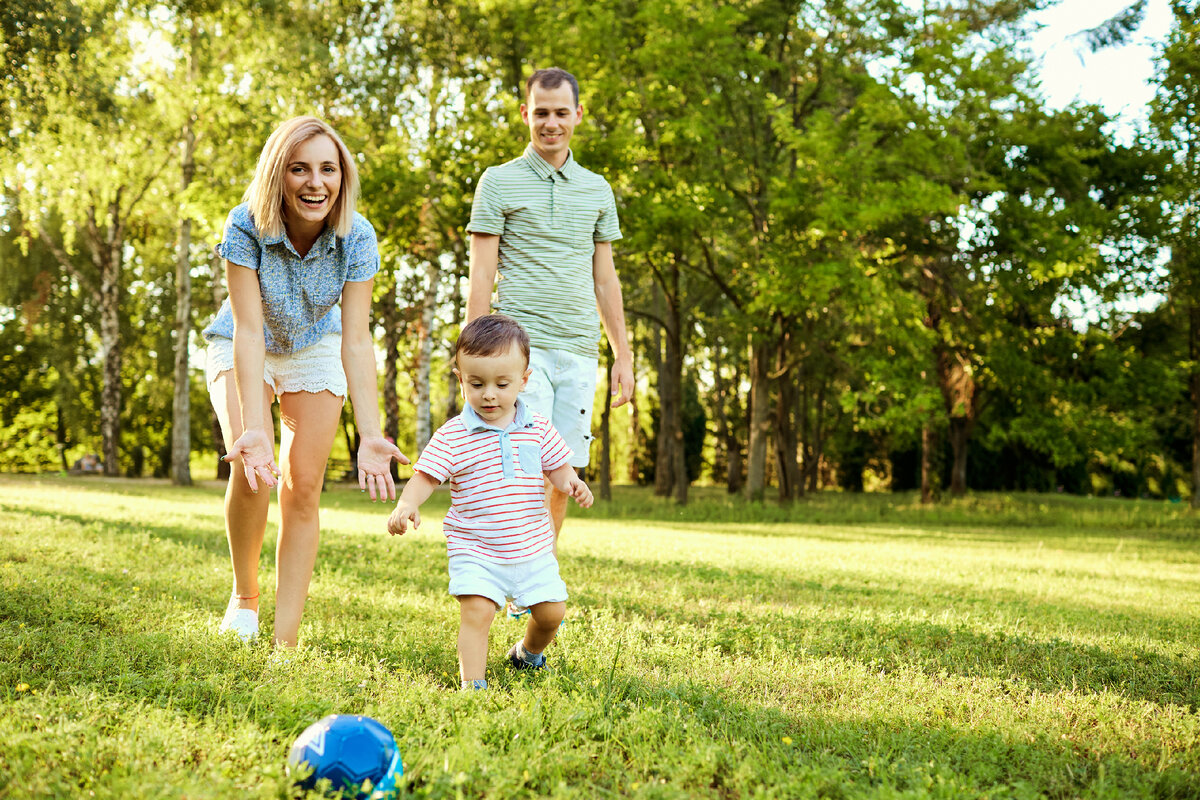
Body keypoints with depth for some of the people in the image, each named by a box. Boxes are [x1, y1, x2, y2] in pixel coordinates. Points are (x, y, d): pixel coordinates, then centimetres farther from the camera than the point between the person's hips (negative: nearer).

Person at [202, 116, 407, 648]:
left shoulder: (357, 237, -26)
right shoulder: (246, 226, -31)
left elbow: (356, 341, -28)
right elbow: (248, 331, -33)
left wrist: (371, 435, -38)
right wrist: (253, 429, -43)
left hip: (314, 349, 2)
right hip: (243, 350, -1)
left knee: (303, 488, -7)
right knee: (252, 467, -23)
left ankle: (287, 640, -2)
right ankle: (244, 596, 2)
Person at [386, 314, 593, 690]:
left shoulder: (538, 428, 1)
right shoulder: (453, 435, -8)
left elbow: (557, 466, 12)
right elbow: (425, 476, -9)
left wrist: (571, 483, -11)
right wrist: (406, 504, -29)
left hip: (532, 548, 3)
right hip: (476, 551, -3)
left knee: (551, 612, 8)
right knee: (476, 611, -20)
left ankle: (527, 653, 38)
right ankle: (472, 683, -12)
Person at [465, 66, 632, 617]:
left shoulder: (597, 191, 16)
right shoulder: (499, 182, 3)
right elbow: (480, 278, 0)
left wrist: (622, 355, 15)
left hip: (578, 351, 4)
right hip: (521, 342, -4)